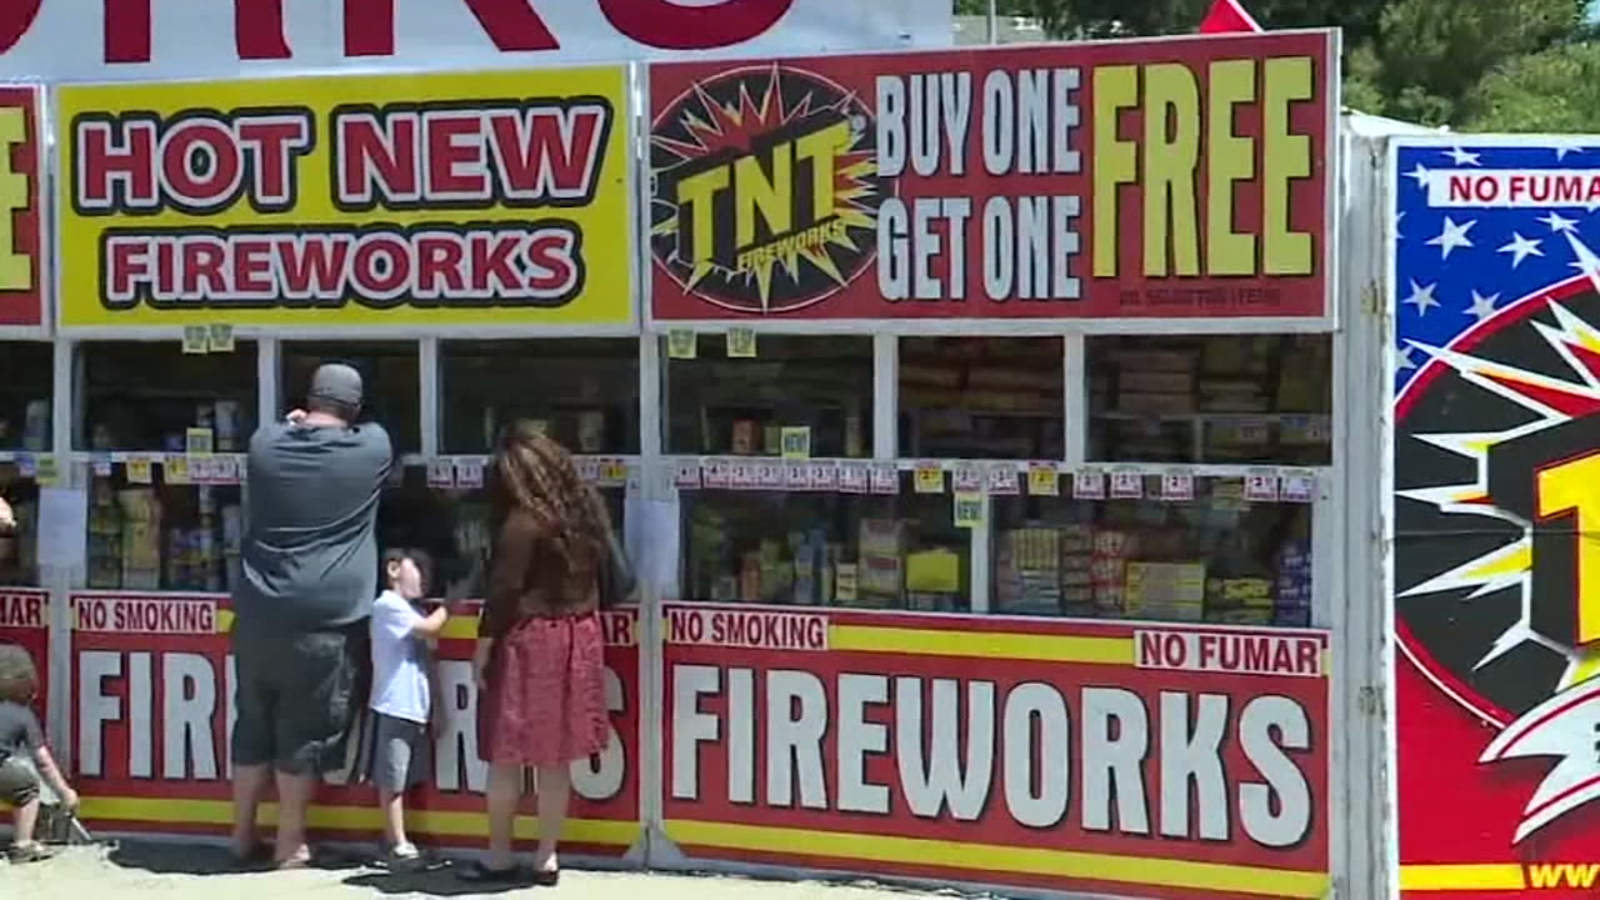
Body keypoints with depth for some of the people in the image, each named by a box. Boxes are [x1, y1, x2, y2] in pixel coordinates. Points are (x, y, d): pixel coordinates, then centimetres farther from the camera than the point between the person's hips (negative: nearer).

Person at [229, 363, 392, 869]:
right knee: (304, 731, 3)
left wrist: (296, 424, 42)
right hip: (326, 617, -4)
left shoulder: (265, 443, 4)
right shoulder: (372, 448, -3)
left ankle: (243, 836, 22)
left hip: (258, 613, 4)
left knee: (254, 724, 14)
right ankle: (290, 844, 8)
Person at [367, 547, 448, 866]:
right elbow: (428, 628, -18)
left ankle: (393, 841, 16)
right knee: (392, 780, -5)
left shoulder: (413, 609, 20)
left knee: (401, 780, 11)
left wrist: (436, 706, 16)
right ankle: (398, 845, -4)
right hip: (394, 707, -9)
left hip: (415, 707, 9)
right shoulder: (388, 604, -7)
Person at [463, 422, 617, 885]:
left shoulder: (523, 521, -15)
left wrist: (483, 646, -11)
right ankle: (547, 858, 12)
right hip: (577, 638, 7)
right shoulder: (587, 511, 6)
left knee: (505, 755, 4)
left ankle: (500, 858, 9)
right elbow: (598, 575, 13)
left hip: (528, 640, -7)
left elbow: (504, 590, -16)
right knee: (556, 759, 10)